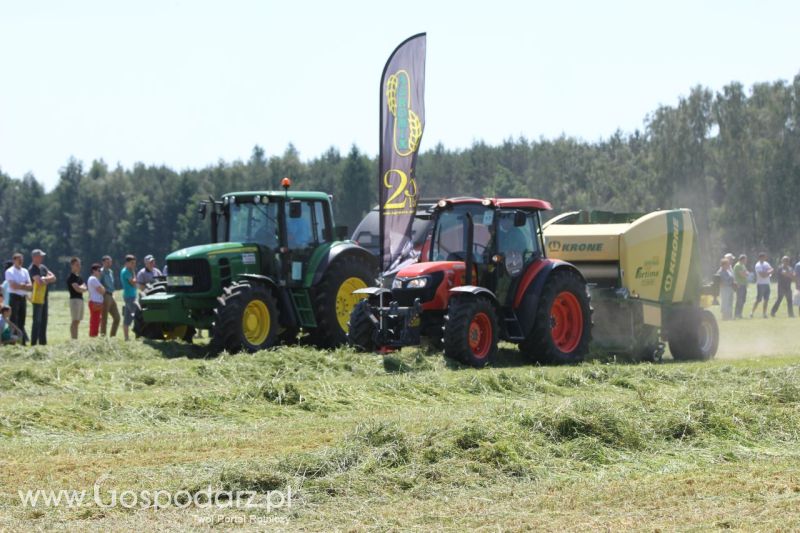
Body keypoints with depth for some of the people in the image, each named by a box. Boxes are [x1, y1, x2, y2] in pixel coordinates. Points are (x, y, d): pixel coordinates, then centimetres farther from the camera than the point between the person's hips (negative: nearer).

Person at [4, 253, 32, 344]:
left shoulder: (25, 271, 14)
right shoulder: (9, 272, -4)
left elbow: (30, 287, 5)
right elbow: (13, 286, -15)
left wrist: (20, 286, -11)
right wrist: (24, 286, -6)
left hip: (23, 297, 6)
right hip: (14, 297, -6)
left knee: (22, 321, 8)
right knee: (13, 320, -9)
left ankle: (23, 340, 10)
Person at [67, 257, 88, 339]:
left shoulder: (79, 277, 18)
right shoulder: (71, 277, -9)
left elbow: (85, 288, 10)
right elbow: (77, 289, -17)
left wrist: (80, 288, -11)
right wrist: (82, 288, 2)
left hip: (80, 299, 9)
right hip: (74, 299, -9)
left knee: (78, 321, 8)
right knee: (75, 321, -12)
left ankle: (75, 339, 9)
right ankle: (73, 339, -16)